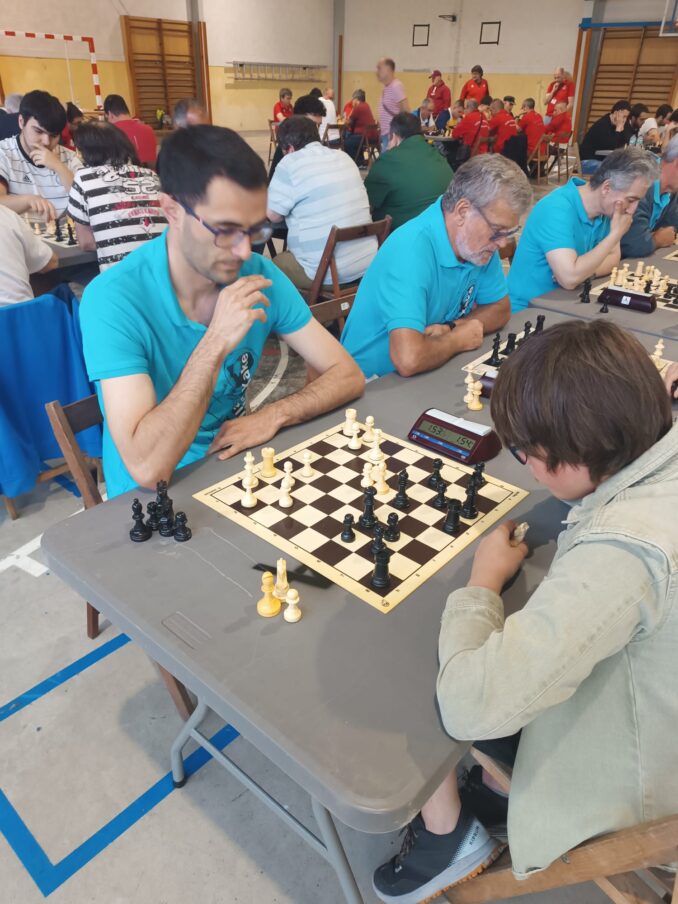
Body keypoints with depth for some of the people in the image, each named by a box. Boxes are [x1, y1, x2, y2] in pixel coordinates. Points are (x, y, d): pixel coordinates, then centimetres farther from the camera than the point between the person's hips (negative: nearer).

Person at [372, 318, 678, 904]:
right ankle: (492, 791, 33)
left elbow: (468, 703, -38)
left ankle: (449, 837, 27)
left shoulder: (624, 551, -41)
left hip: (618, 782, -7)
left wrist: (484, 580, -22)